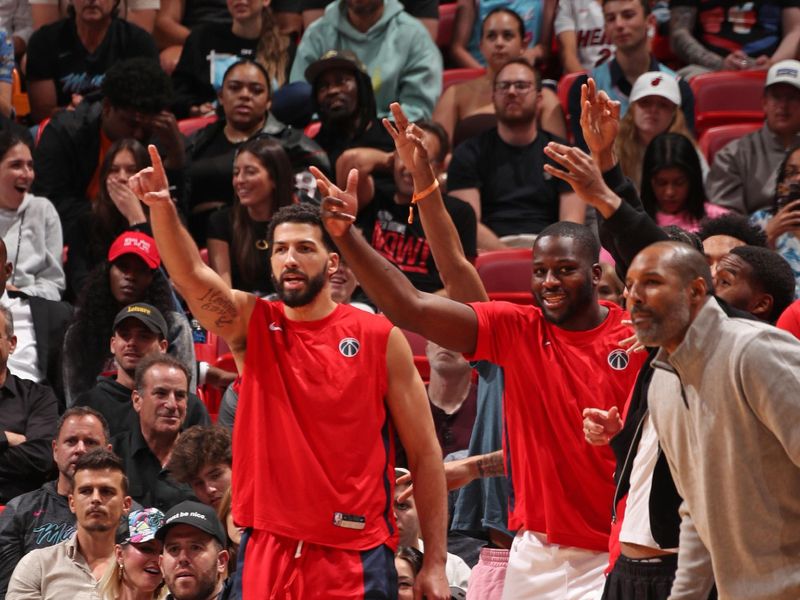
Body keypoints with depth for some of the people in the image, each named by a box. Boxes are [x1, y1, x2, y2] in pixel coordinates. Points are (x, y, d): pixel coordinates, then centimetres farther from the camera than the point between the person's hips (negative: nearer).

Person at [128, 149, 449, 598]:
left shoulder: (380, 338, 0)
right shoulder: (252, 324, 6)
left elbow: (424, 454, 1)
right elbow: (190, 274, -13)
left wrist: (435, 564, -4)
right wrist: (162, 206, -33)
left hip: (356, 555, -2)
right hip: (268, 548, 2)